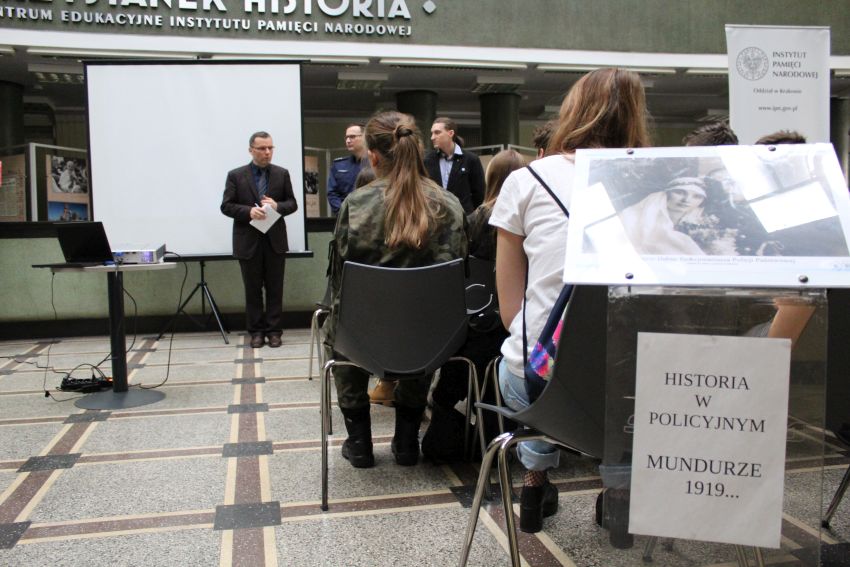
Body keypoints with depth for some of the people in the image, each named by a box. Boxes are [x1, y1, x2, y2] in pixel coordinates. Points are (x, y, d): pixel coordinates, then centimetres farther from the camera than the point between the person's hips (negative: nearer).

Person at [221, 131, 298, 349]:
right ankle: (256, 331, 16)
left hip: (275, 240, 1)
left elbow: (292, 204, 5)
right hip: (248, 241, -1)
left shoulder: (282, 174, 5)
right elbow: (226, 206, -2)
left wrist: (277, 206, -16)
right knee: (252, 289, 7)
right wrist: (249, 211, -19)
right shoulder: (236, 175, 0)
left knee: (275, 288, 5)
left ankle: (274, 330, 13)